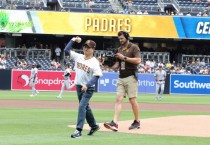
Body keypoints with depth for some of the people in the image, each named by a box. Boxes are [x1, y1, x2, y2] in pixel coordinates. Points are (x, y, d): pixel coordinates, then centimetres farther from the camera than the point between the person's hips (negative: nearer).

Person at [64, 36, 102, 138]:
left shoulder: (94, 62, -13)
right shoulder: (78, 57, 3)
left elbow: (96, 76, -21)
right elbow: (66, 50, 6)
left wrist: (87, 85, -31)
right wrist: (73, 40, -5)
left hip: (88, 88, -6)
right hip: (79, 86, 7)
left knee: (82, 106, -16)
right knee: (85, 107, 16)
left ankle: (79, 130, -18)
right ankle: (93, 126, 32)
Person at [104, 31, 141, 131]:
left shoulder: (134, 47, -4)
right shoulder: (120, 49, 17)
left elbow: (138, 60, -17)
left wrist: (124, 58, -18)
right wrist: (111, 66, -1)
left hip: (131, 77, -6)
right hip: (121, 77, 6)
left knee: (132, 100, -3)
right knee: (118, 99, -5)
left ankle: (137, 122, 11)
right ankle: (114, 123, -15)